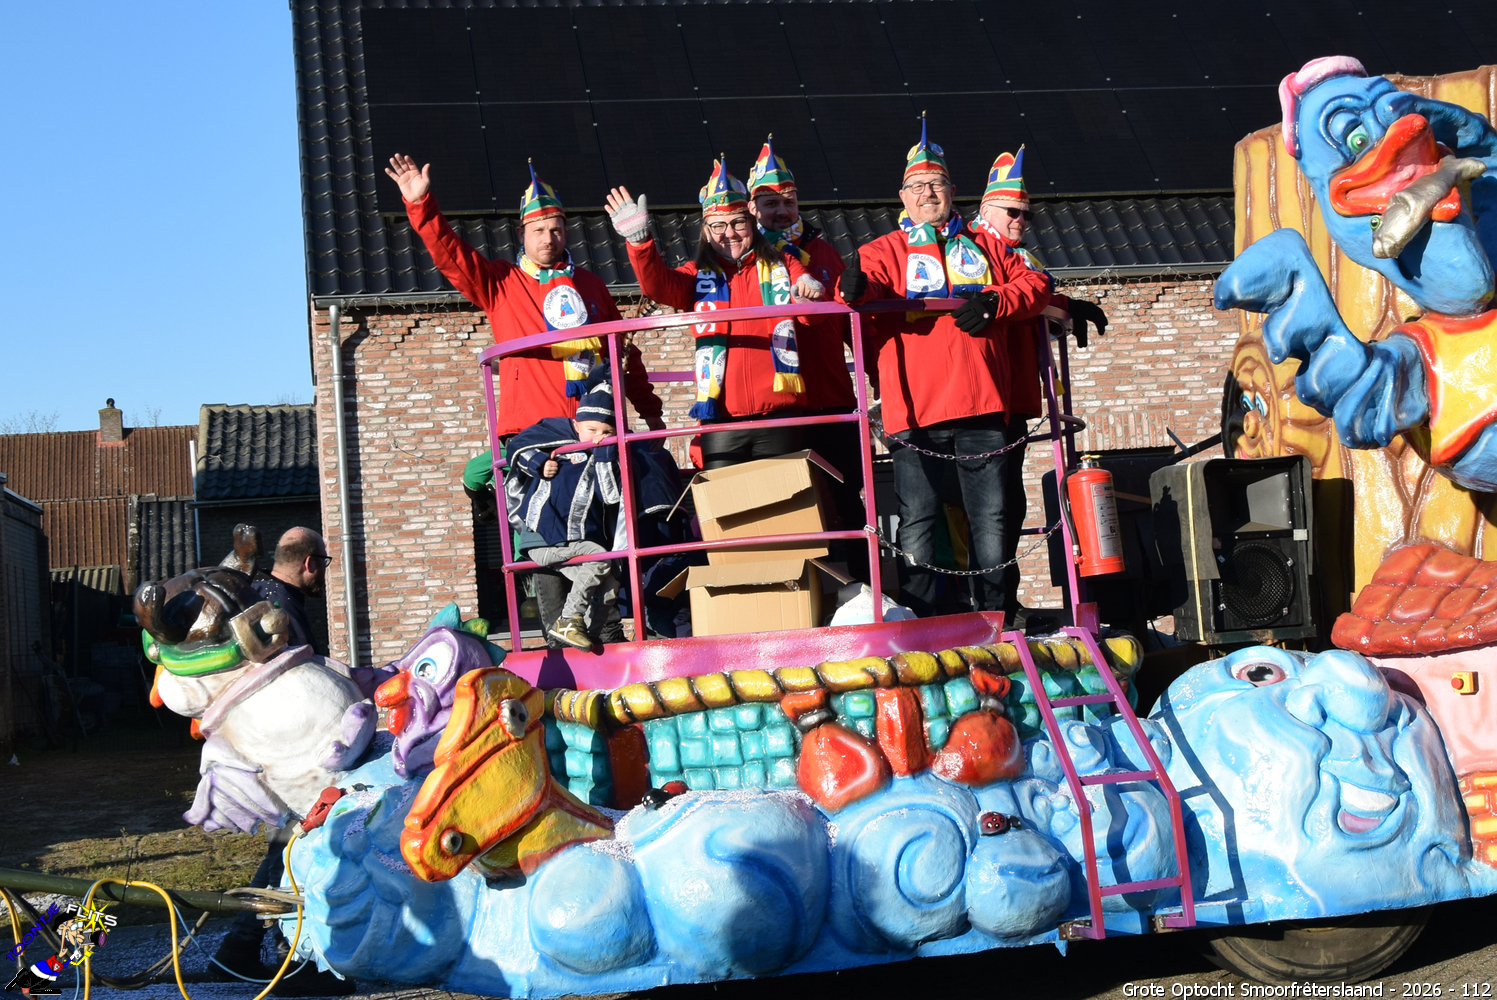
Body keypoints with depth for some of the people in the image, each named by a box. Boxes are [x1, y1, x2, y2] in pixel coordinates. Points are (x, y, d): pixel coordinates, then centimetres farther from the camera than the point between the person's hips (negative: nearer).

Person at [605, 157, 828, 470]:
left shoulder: (781, 266, 14)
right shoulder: (699, 276, 13)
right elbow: (658, 284, -5)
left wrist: (811, 295, -20)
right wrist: (639, 239, -23)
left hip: (779, 413, 0)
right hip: (722, 418, 0)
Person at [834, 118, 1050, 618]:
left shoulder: (982, 246, 19)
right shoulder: (888, 250, 10)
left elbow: (1033, 283, 14)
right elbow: (870, 273, -10)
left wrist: (995, 304, -6)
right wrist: (854, 286, -35)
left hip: (982, 406, 3)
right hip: (916, 406, -2)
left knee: (990, 515, 5)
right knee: (917, 518, -3)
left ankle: (992, 613, 14)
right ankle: (917, 621, 3)